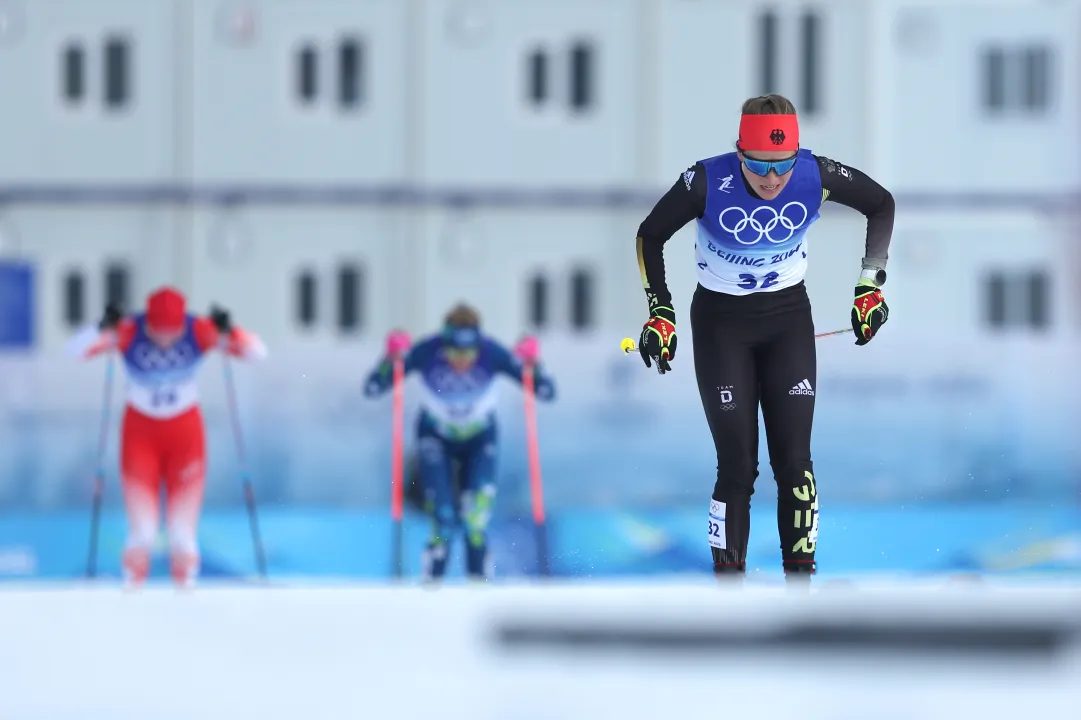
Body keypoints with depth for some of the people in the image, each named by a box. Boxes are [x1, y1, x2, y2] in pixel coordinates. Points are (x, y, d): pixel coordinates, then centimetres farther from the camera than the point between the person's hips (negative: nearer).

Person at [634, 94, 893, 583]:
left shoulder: (816, 177, -20)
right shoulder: (708, 182, -25)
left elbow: (881, 204, 0)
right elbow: (651, 235, -7)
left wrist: (871, 285, -2)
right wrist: (660, 312, -8)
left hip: (788, 317, 2)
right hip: (720, 319, -2)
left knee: (793, 460, -2)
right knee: (738, 465, -6)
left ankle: (800, 578, 6)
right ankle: (728, 573, 5)